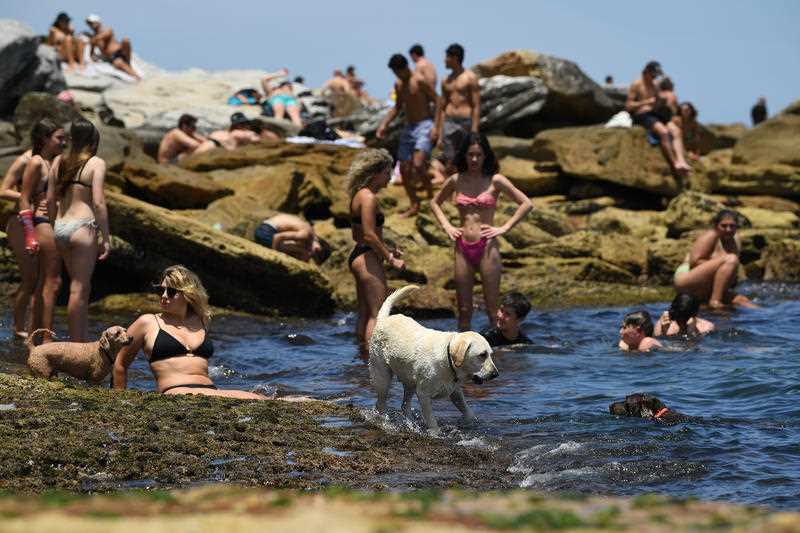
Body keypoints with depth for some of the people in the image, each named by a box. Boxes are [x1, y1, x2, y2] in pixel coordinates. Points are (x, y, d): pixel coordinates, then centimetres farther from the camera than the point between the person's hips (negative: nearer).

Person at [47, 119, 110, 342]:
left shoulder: (59, 162, 10)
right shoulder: (96, 163, -6)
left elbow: (50, 200, 11)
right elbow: (98, 203, -12)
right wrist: (106, 238, -8)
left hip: (60, 226, 6)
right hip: (82, 227, -6)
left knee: (82, 287, 18)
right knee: (78, 290, -1)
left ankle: (84, 340, 22)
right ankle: (76, 344, 1)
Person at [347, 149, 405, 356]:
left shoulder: (358, 195, 15)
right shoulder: (368, 197, -15)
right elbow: (369, 234, -21)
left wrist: (386, 251, 18)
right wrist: (391, 259, -15)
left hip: (358, 256, 10)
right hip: (368, 259, -10)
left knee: (365, 313, 14)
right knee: (377, 314, -10)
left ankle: (364, 356, 19)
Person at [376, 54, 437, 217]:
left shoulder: (419, 81, -13)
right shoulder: (398, 84, 11)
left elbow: (437, 102, -13)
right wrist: (384, 124, 15)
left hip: (424, 126, -8)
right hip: (409, 128, 8)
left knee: (418, 164, -23)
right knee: (404, 168, 5)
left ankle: (431, 196, -3)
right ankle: (414, 205, 16)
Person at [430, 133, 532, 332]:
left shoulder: (495, 181, -3)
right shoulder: (456, 181, 7)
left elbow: (526, 204, -2)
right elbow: (435, 203, 24)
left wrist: (503, 228, -7)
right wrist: (447, 226, 9)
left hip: (487, 247, -4)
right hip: (463, 248, 4)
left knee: (492, 308, -2)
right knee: (464, 309, 7)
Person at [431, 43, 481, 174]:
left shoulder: (470, 78, -3)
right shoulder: (446, 81, 13)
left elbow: (476, 106, -7)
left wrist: (474, 131, -14)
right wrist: (439, 133, 13)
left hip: (466, 123, -5)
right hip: (449, 123, 5)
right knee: (449, 166, -1)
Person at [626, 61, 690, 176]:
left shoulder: (654, 87, 22)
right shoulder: (636, 85, 1)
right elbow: (628, 106, -6)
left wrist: (661, 103, 3)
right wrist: (646, 102, -15)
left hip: (656, 115, 7)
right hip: (642, 116, -7)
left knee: (676, 131, -20)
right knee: (663, 132, -32)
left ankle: (681, 161, -36)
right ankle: (674, 164, -32)